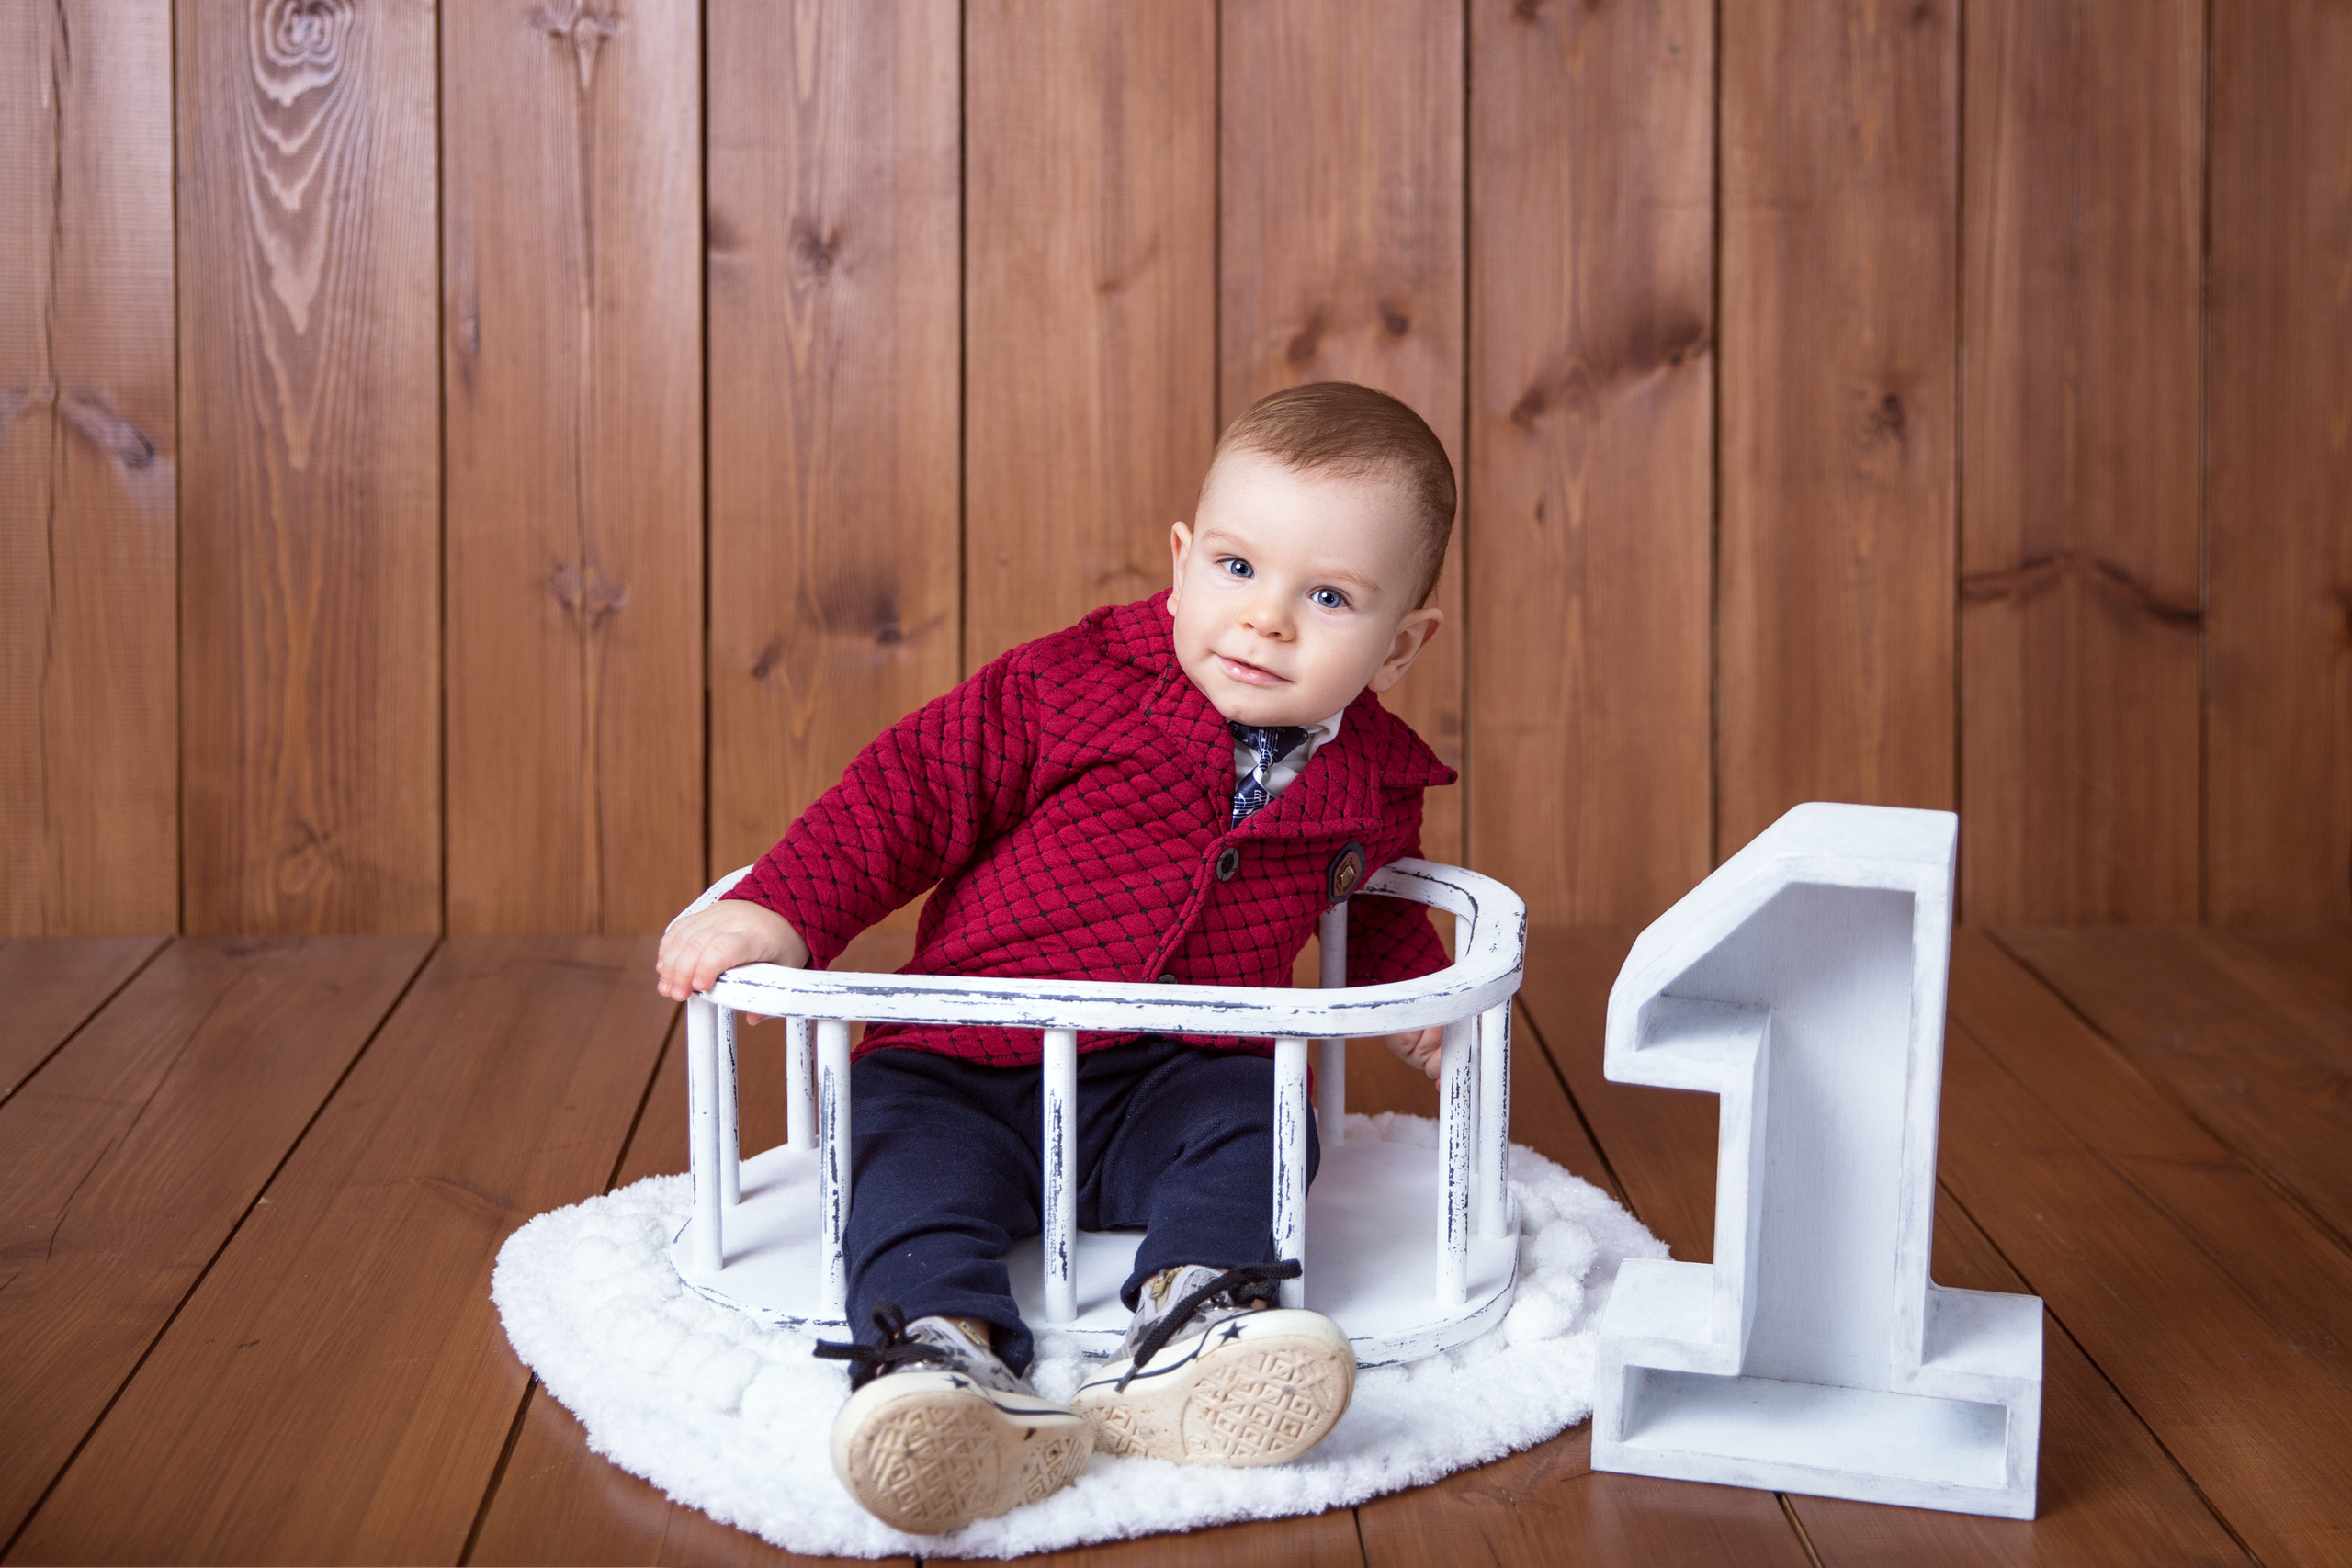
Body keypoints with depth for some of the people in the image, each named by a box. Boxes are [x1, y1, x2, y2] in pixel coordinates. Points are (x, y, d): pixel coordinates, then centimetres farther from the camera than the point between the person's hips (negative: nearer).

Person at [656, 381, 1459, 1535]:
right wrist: (781, 909, -16)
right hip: (962, 1067, -2)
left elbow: (1365, 903, 31)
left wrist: (1418, 992, 13)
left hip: (1168, 1084, 3)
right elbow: (914, 790, -5)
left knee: (1250, 1123, -27)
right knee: (910, 1155, -30)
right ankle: (945, 1358, -52)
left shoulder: (1371, 783, 6)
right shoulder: (1074, 684, -6)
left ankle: (1185, 1331, -45)